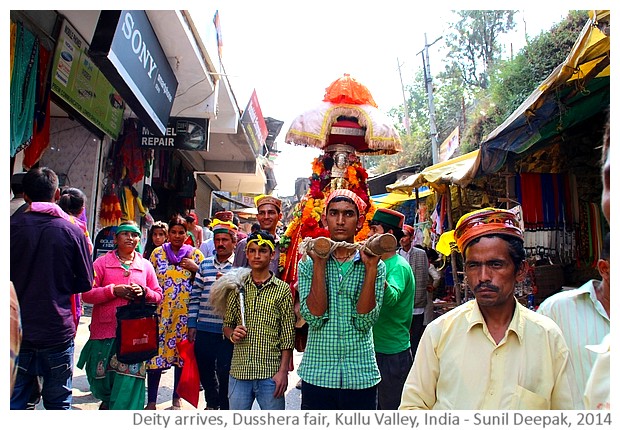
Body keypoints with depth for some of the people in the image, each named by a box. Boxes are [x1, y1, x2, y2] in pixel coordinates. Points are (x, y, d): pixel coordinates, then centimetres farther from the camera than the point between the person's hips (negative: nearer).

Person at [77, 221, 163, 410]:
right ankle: (107, 400, 44)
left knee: (129, 378, -4)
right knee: (101, 377, 12)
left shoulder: (146, 265, 10)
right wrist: (113, 290, -15)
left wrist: (144, 292, -9)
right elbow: (86, 294, -3)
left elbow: (158, 295, 11)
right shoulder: (102, 262, 4)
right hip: (105, 330, 0)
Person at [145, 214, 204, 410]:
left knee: (183, 353, 8)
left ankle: (177, 398, 24)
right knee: (156, 352, -1)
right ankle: (151, 400, 12)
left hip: (185, 313, 0)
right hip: (160, 311, 0)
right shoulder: (158, 253, 7)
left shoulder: (195, 254, 5)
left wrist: (195, 268, -10)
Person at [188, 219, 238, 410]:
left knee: (225, 373, 3)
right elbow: (195, 295, 10)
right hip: (203, 328, 5)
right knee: (204, 369, 17)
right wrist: (192, 324, 6)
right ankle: (212, 404, 40)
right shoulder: (205, 264, 10)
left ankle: (225, 408, 25)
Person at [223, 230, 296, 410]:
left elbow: (288, 336, -2)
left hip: (271, 374, -2)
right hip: (239, 371, 3)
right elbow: (227, 325, 13)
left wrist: (283, 371, -8)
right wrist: (232, 334, -8)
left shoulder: (282, 289, -1)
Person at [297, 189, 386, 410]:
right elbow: (315, 317, -12)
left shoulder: (375, 265, -1)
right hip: (317, 374, 0)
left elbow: (364, 322, -11)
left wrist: (370, 268, -17)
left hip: (361, 375, 0)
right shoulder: (308, 264, 0)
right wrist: (319, 265, -16)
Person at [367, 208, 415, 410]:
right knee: (380, 405, 21)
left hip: (393, 353, -8)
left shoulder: (399, 266, -18)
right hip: (377, 348, 9)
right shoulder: (382, 263, 8)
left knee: (390, 407, 6)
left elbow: (391, 298, -37)